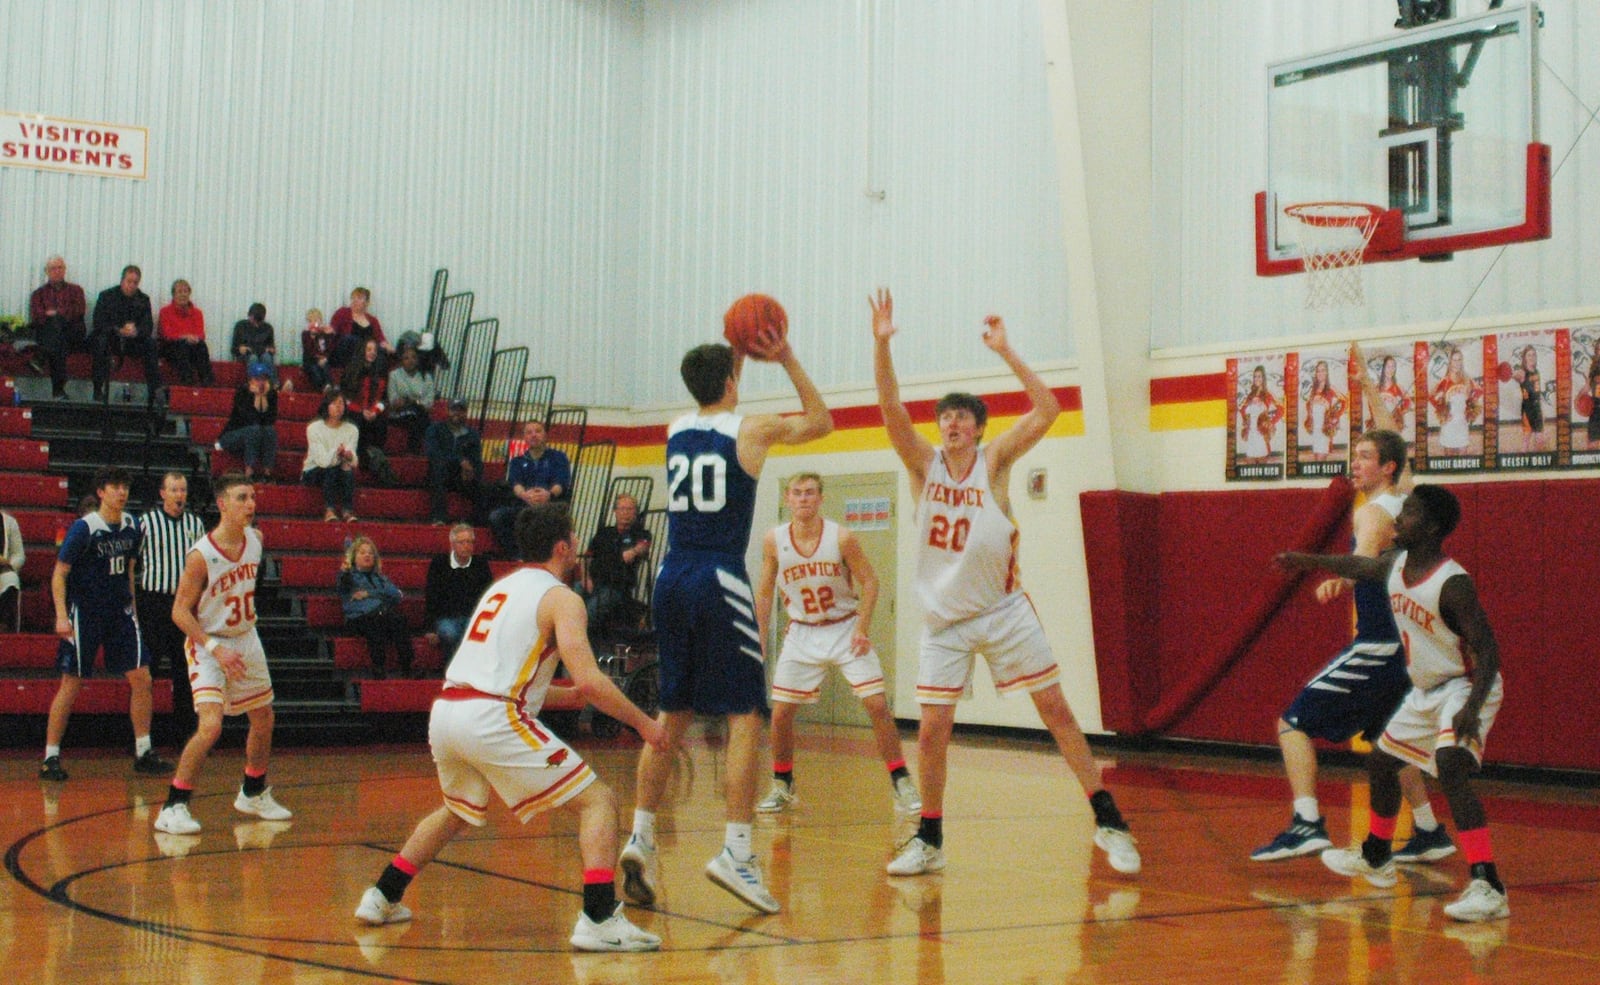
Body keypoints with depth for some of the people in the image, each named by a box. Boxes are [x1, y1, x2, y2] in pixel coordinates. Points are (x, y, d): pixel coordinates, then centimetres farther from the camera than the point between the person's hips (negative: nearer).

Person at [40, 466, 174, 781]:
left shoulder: (132, 527, 5)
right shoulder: (84, 528, -12)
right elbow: (59, 574, -10)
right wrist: (61, 616, -18)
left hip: (120, 613, 5)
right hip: (84, 613, -5)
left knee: (141, 678, -1)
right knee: (71, 684, -2)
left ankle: (143, 753, 8)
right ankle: (50, 758, 8)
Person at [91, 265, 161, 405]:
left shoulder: (143, 299, 7)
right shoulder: (106, 296, -1)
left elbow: (148, 326, -4)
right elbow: (99, 324, -12)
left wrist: (136, 331, -28)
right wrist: (118, 331, -29)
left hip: (133, 341, 2)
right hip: (110, 338, -2)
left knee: (151, 343, -26)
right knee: (101, 341, -35)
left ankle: (154, 392, -27)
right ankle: (99, 389, -35)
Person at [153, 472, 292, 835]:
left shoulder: (255, 539, -5)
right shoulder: (200, 556, -24)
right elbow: (180, 611, -20)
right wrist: (216, 649, -27)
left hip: (247, 640, 7)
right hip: (209, 645, -7)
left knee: (263, 720, 17)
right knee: (211, 726, -22)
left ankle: (253, 794, 38)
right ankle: (173, 807, -12)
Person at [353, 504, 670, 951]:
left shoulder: (502, 586, 23)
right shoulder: (561, 598, 0)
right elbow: (589, 682, -12)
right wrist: (643, 723, 0)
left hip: (444, 711, 8)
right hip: (492, 718, -8)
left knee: (458, 811, 35)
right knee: (598, 800, -1)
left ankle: (381, 899, 35)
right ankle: (599, 919, -15)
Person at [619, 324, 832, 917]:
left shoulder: (675, 430, 12)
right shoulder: (752, 430, -1)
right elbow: (822, 422, 17)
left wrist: (734, 357, 34)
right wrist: (786, 360, 19)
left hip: (671, 580, 6)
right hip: (720, 581, -6)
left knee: (672, 714, 14)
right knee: (746, 715, -3)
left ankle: (641, 835, 8)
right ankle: (736, 852, -12)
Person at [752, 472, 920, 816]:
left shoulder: (841, 538, -15)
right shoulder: (774, 541, -8)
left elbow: (869, 581, -6)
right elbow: (764, 593, 3)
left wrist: (862, 629, -14)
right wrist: (759, 642, 1)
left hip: (845, 630, -2)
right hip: (802, 634, 2)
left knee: (877, 705, -10)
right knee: (780, 713, -1)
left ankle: (901, 783, -1)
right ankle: (782, 786, 19)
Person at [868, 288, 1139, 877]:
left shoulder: (995, 460, -3)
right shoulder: (923, 464, 0)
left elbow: (1047, 410, -14)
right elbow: (890, 409, -14)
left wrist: (1005, 351, -17)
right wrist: (881, 344, -26)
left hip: (1002, 609, -1)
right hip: (945, 618, 1)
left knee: (1056, 710, -1)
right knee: (932, 729, -2)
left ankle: (1108, 821, 6)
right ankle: (929, 840, 13)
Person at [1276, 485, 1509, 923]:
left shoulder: (1452, 584, -27)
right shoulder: (1394, 566, -4)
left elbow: (1488, 651, -27)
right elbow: (1357, 566, 19)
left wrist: (1473, 707, -39)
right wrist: (1308, 560, 31)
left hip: (1464, 688, -9)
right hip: (1426, 691, 9)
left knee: (1452, 771, -31)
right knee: (1381, 762, 21)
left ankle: (1488, 887, -36)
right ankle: (1375, 857, 45)